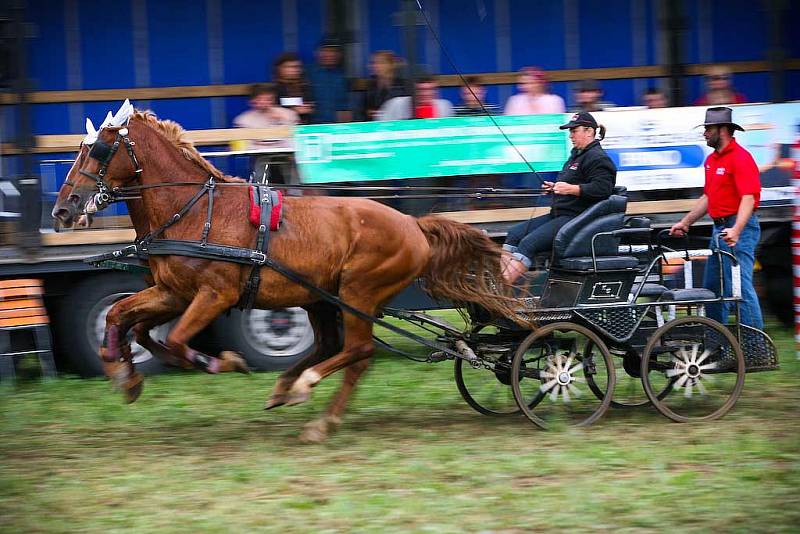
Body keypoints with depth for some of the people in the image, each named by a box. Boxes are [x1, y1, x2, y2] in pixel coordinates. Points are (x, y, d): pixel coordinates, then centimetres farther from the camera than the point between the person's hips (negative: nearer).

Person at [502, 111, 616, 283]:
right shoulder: (577, 154, 22)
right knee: (514, 233, 1)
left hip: (577, 217, -11)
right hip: (559, 215, 11)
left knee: (528, 243, -22)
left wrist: (570, 189, -29)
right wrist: (555, 188, 19)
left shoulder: (598, 158, -10)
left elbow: (602, 188, -23)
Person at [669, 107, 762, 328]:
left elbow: (748, 198, -23)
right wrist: (685, 223, 23)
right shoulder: (712, 160, 16)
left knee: (740, 285, -13)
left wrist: (736, 231, -35)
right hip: (719, 228, 10)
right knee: (712, 286, 15)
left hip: (739, 228, -10)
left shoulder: (740, 158, -15)